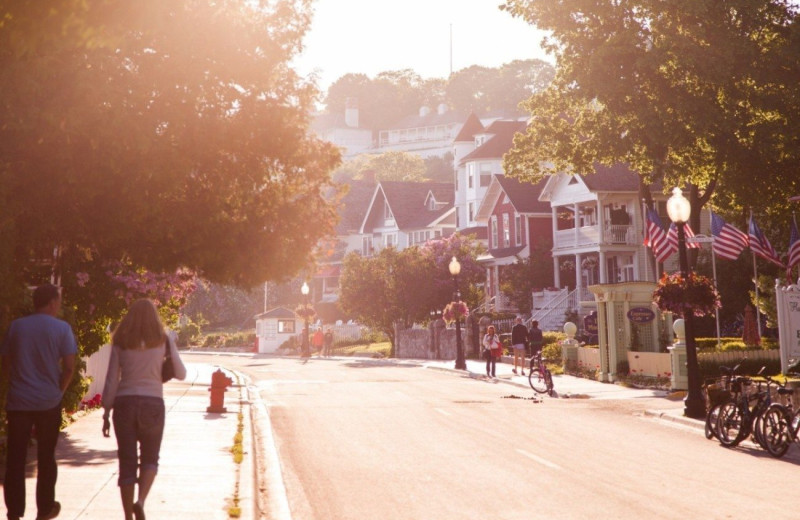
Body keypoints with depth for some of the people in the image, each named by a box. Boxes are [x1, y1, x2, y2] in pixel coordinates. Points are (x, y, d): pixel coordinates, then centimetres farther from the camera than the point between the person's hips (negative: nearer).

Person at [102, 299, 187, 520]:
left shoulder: (121, 342, 3)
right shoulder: (163, 340, 1)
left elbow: (112, 381, 1)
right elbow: (181, 374, 5)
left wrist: (106, 413, 6)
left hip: (124, 403, 1)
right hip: (153, 403, -1)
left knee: (127, 462, 7)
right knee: (150, 459, 15)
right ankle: (140, 501, -10)